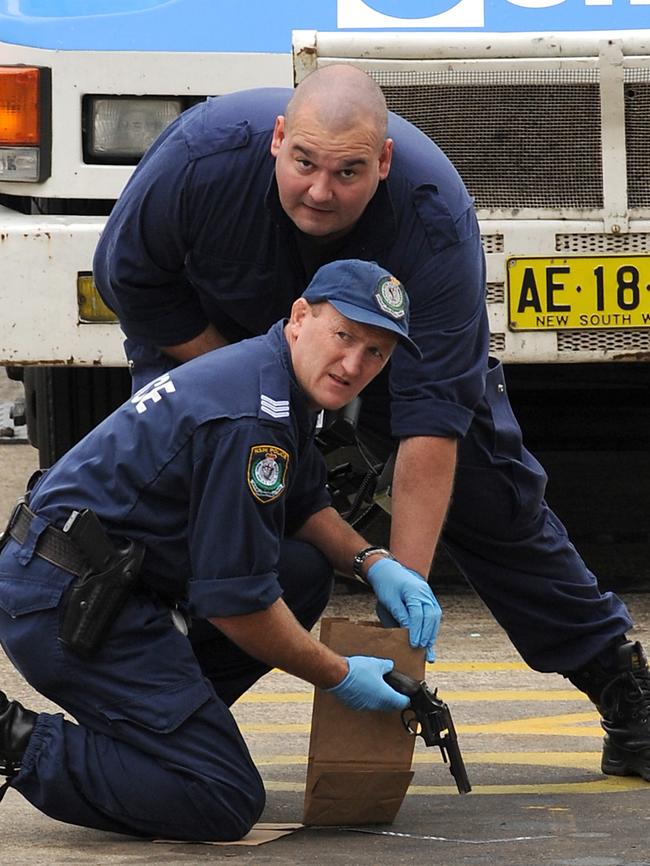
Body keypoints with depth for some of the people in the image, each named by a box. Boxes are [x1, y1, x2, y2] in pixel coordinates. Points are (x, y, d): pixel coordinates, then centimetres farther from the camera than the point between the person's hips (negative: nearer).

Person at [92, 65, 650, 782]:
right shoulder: (205, 153, -40)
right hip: (209, 330, 0)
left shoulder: (435, 217, -40)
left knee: (485, 493, 1)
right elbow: (127, 277, -19)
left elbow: (430, 417, -41)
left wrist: (407, 583, -44)